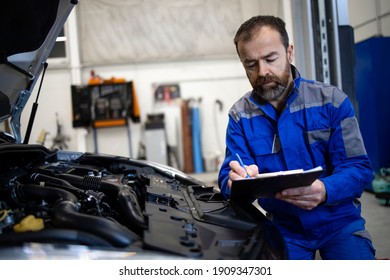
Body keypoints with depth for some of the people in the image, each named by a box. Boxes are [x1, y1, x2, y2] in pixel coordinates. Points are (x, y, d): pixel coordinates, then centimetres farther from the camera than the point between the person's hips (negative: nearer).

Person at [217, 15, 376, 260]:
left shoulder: (332, 100, -7)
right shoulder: (240, 115, -2)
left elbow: (359, 168, -11)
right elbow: (227, 178, -7)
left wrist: (324, 191, -33)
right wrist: (237, 181, -33)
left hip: (339, 219, -1)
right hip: (285, 228, 1)